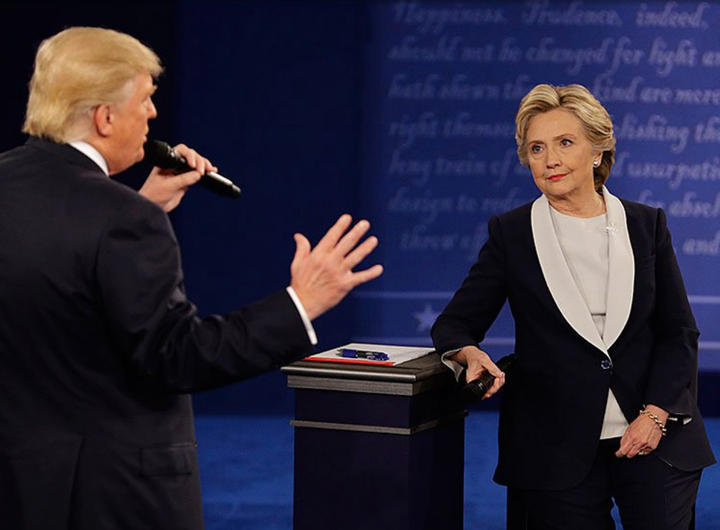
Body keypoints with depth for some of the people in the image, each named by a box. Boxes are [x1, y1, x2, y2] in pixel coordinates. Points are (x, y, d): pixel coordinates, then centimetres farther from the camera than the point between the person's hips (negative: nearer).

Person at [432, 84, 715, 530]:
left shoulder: (646, 225, 5)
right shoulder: (510, 234, 2)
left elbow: (679, 332, 6)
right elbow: (456, 322, 1)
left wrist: (656, 414, -8)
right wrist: (470, 354, -22)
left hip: (654, 439, 1)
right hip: (557, 450, -1)